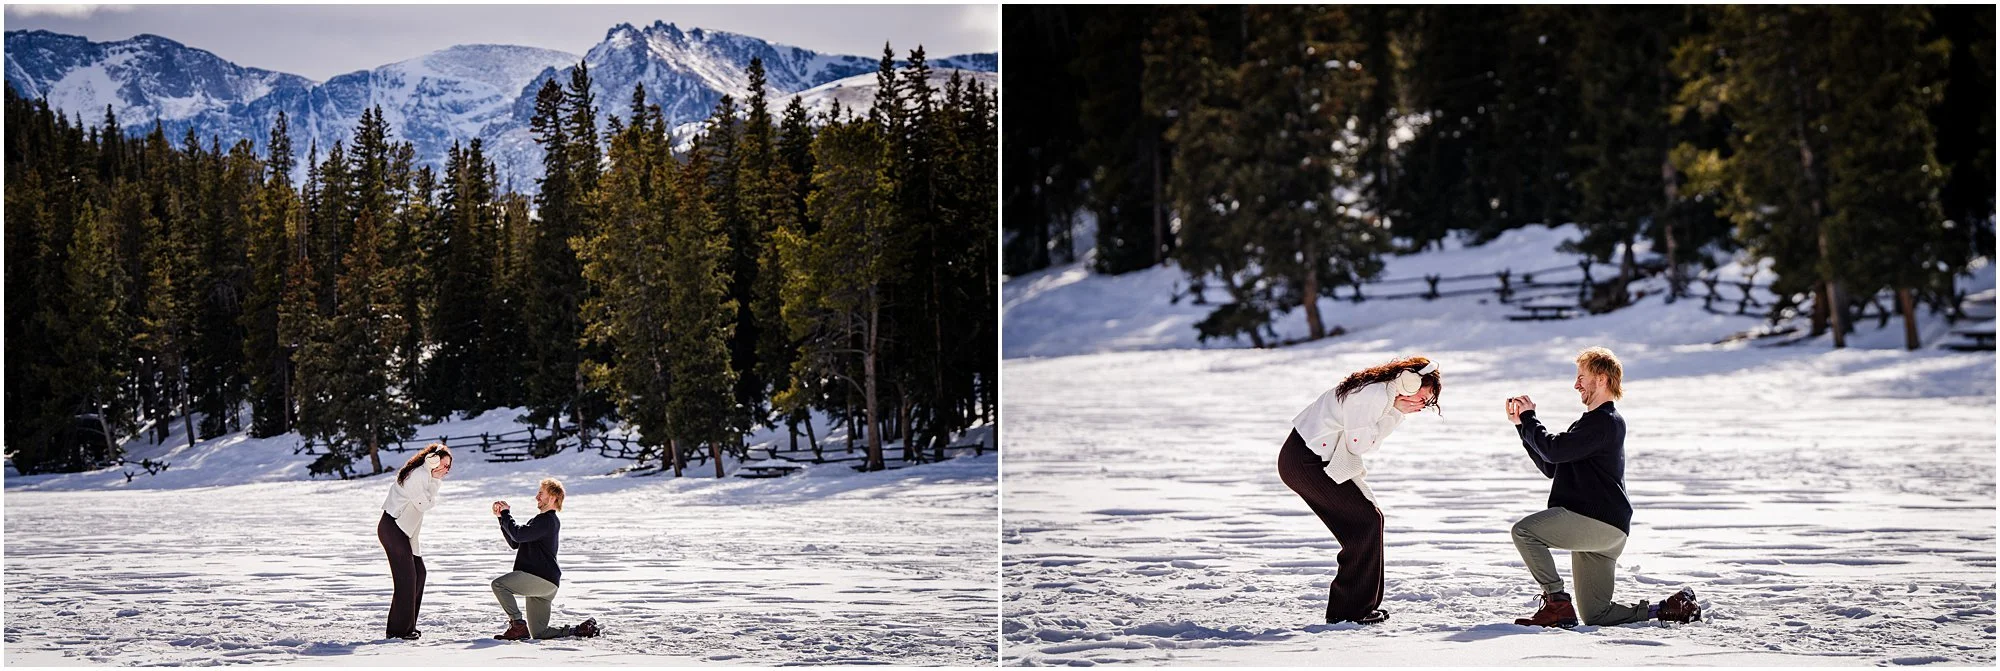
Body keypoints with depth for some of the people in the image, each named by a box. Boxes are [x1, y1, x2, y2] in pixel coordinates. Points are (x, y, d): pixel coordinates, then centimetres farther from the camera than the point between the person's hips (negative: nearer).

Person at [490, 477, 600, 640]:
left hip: (542, 579, -10)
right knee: (539, 634, 9)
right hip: (543, 584, 10)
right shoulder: (541, 520, 24)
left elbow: (519, 534, -20)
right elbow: (514, 543, 23)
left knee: (498, 584, -20)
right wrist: (502, 517, 16)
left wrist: (506, 514, -6)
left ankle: (518, 625, -19)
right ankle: (583, 629, 10)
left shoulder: (547, 520, -10)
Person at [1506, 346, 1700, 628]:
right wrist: (1521, 423, 18)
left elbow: (1555, 449, -18)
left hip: (1599, 522, -10)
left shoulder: (1605, 421, -9)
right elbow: (1550, 466, 22)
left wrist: (1529, 417, -4)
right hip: (1599, 530, 10)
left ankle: (1557, 603, -19)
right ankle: (1668, 609, 11)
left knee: (1524, 530, -21)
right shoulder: (1594, 421, 24)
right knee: (1596, 616, 8)